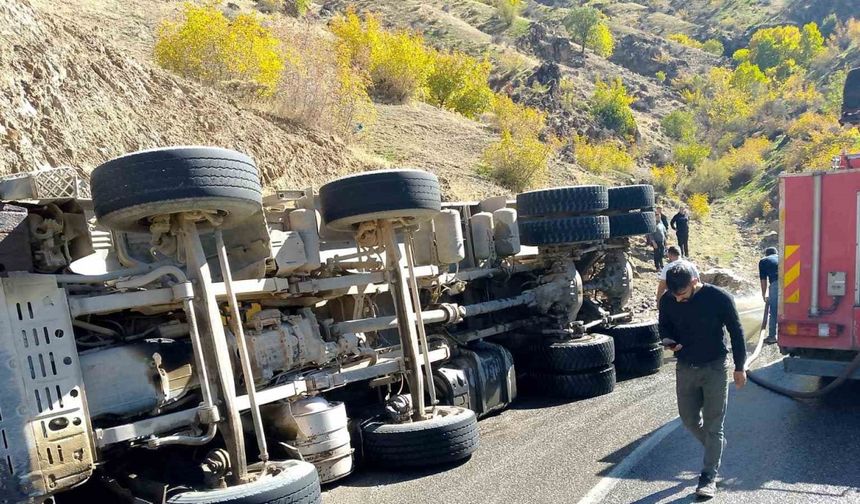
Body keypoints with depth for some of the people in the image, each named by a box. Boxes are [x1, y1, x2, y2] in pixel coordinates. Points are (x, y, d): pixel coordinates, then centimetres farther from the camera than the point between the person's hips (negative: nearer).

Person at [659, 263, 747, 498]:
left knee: (713, 424, 1)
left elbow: (736, 332, -7)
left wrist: (740, 367, -2)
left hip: (715, 368, -4)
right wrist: (667, 339, -14)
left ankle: (709, 477, 13)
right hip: (685, 368, 4)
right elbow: (664, 326, 9)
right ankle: (716, 445, 43)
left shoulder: (719, 298, -18)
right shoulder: (667, 301, -9)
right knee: (689, 419, 14)